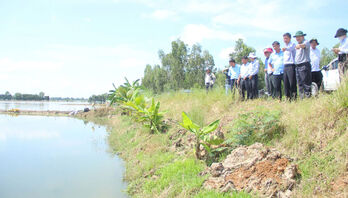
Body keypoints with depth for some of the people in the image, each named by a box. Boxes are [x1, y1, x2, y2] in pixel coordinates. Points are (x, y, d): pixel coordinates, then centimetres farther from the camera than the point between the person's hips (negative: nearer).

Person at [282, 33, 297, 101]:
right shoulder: (285, 46, 21)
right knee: (285, 83, 5)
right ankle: (288, 97, 11)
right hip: (285, 66, 7)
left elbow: (290, 48, -28)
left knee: (292, 83, -10)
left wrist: (285, 48, -49)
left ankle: (294, 97, -6)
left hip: (291, 65, -7)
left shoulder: (292, 44, -3)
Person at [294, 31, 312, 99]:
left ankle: (308, 96, -10)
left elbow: (304, 45, -30)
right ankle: (302, 98, 14)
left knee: (306, 82, -11)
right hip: (297, 66, 8)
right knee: (300, 84, 9)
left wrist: (300, 46, -50)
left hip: (304, 65, -8)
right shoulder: (297, 45, 22)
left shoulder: (306, 42, -3)